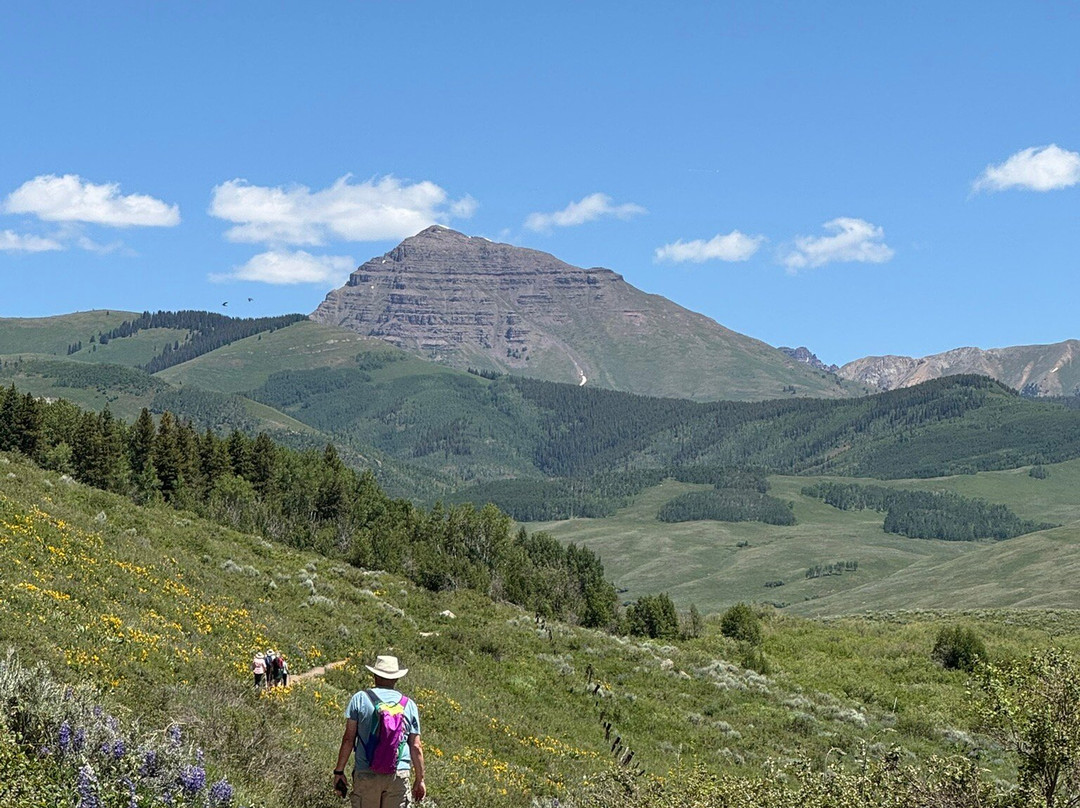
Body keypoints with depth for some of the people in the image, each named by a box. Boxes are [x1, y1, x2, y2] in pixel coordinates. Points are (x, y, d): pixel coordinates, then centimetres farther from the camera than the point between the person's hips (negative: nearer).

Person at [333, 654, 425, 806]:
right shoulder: (409, 705, 9)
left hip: (366, 774, -1)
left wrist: (339, 771, 5)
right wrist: (419, 779, 17)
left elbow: (348, 739, -1)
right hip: (399, 775, 2)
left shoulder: (360, 699, 3)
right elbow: (416, 747, 8)